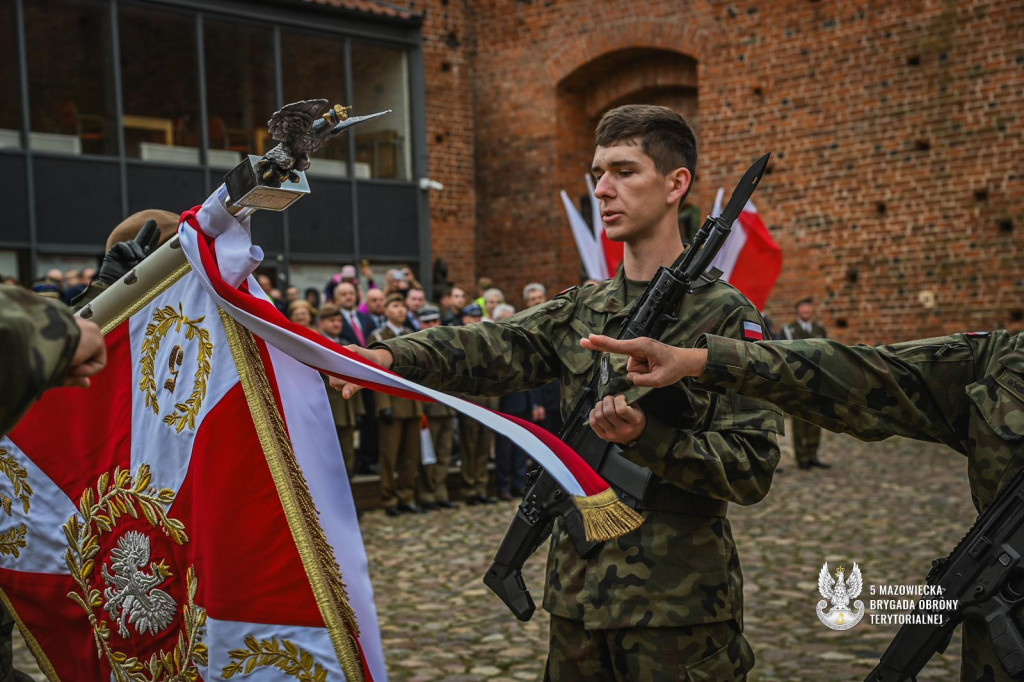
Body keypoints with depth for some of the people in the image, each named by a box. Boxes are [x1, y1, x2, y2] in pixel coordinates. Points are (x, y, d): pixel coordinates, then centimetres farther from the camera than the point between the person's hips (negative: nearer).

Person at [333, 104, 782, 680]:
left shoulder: (726, 316, -8)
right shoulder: (582, 310, 9)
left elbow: (753, 469, -12)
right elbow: (494, 347, -8)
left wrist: (645, 437, -25)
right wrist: (390, 356, -24)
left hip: (678, 612, -5)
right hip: (578, 596, 5)